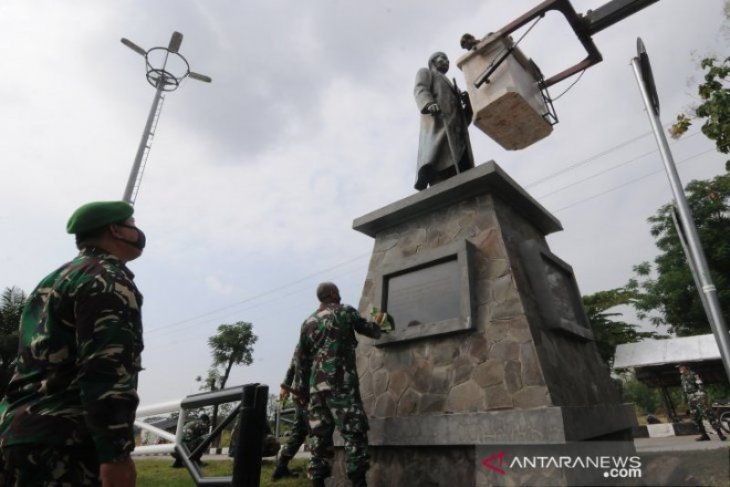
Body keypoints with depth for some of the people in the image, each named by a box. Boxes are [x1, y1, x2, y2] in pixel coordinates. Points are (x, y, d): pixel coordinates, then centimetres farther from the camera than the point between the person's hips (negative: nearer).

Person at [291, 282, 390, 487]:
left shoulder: (308, 322, 18)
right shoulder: (345, 311, 5)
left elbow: (300, 358, 15)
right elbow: (370, 330, 18)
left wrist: (300, 389, 17)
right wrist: (377, 324, 40)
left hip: (315, 386, 5)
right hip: (340, 382, -5)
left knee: (319, 435, 8)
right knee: (354, 431, -5)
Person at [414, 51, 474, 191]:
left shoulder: (451, 86, 44)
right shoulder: (425, 72, 28)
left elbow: (465, 117, 33)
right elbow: (420, 90, 2)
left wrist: (468, 102, 11)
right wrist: (429, 104, -20)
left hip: (456, 129, 7)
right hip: (437, 120, -6)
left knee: (463, 169, -16)